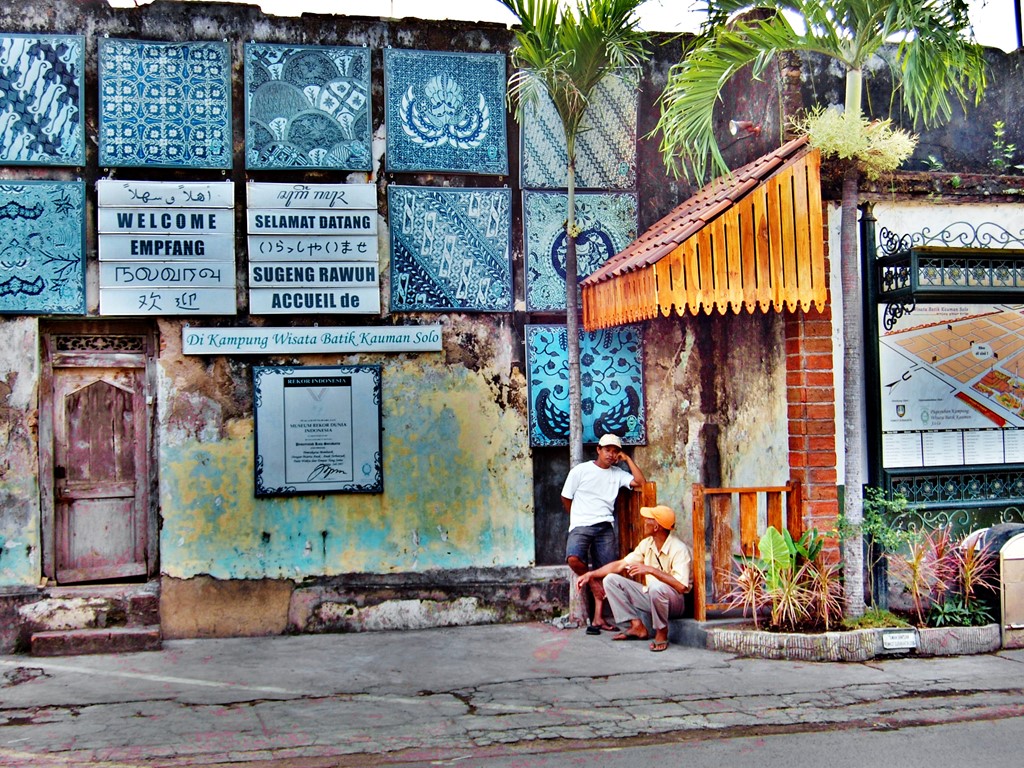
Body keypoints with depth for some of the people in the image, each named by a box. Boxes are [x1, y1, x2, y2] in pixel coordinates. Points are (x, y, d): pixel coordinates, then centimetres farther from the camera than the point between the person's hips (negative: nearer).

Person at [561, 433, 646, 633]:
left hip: (605, 527, 3)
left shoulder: (618, 474, 13)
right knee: (574, 559, -29)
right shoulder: (581, 470, 4)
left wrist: (627, 459, 3)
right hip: (581, 526, -3)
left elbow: (641, 482, -2)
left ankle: (597, 618, 1)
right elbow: (566, 498, 11)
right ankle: (594, 585, -3)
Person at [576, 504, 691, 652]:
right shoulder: (647, 544, 2)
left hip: (674, 602, -8)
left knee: (656, 586, -41)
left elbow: (681, 586, -33)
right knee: (611, 579, -2)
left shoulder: (679, 549, -21)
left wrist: (650, 570, -34)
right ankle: (637, 626, -4)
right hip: (650, 596, 8)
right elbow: (621, 565, 9)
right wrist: (591, 574, 2)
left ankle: (662, 633, -17)